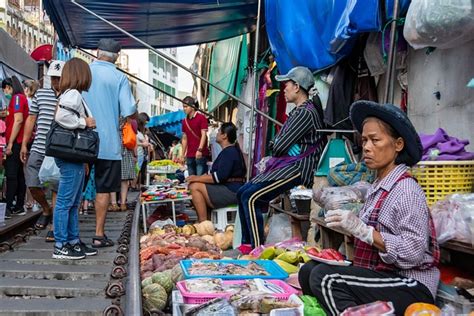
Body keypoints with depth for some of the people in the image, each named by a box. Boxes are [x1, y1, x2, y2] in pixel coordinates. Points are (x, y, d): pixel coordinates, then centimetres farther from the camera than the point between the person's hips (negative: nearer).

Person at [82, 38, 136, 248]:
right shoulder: (119, 78, -5)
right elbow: (128, 112, -11)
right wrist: (135, 111, 10)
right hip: (108, 143, -3)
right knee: (104, 189, 6)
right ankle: (99, 234, 8)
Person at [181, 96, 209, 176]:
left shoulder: (201, 118, -3)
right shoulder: (184, 121, 15)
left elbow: (204, 135, -9)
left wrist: (200, 150, -20)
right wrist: (183, 154, 14)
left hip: (200, 154, -6)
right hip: (189, 155, 6)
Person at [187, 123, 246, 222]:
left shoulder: (229, 152, -15)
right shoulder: (231, 150, 18)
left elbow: (219, 177, -23)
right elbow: (218, 173, 17)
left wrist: (197, 178, -14)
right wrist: (199, 177, 6)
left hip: (231, 192, -11)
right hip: (231, 189, 11)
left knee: (195, 187, -17)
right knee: (195, 185, 13)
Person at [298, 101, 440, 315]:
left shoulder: (406, 189, -14)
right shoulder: (378, 187, 9)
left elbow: (413, 252, -22)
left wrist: (361, 229, -23)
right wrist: (348, 226, -5)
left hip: (411, 288, -8)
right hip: (383, 277, 8)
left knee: (324, 277, -24)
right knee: (308, 270, 1)